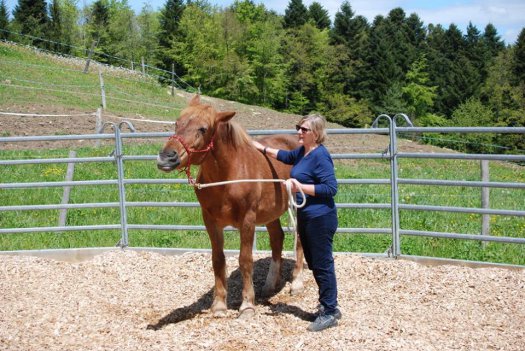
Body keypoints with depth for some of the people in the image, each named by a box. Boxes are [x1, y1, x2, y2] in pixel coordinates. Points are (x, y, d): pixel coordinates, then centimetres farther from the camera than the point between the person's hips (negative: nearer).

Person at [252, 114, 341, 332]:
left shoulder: (320, 156, -18)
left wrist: (301, 187, -26)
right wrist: (261, 148, 29)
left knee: (322, 264, -1)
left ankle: (329, 313, 10)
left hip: (320, 218, -10)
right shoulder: (302, 152, 9)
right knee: (314, 263, 18)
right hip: (305, 216, 10)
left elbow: (331, 188, -23)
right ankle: (328, 304, 31)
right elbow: (286, 156, 31)